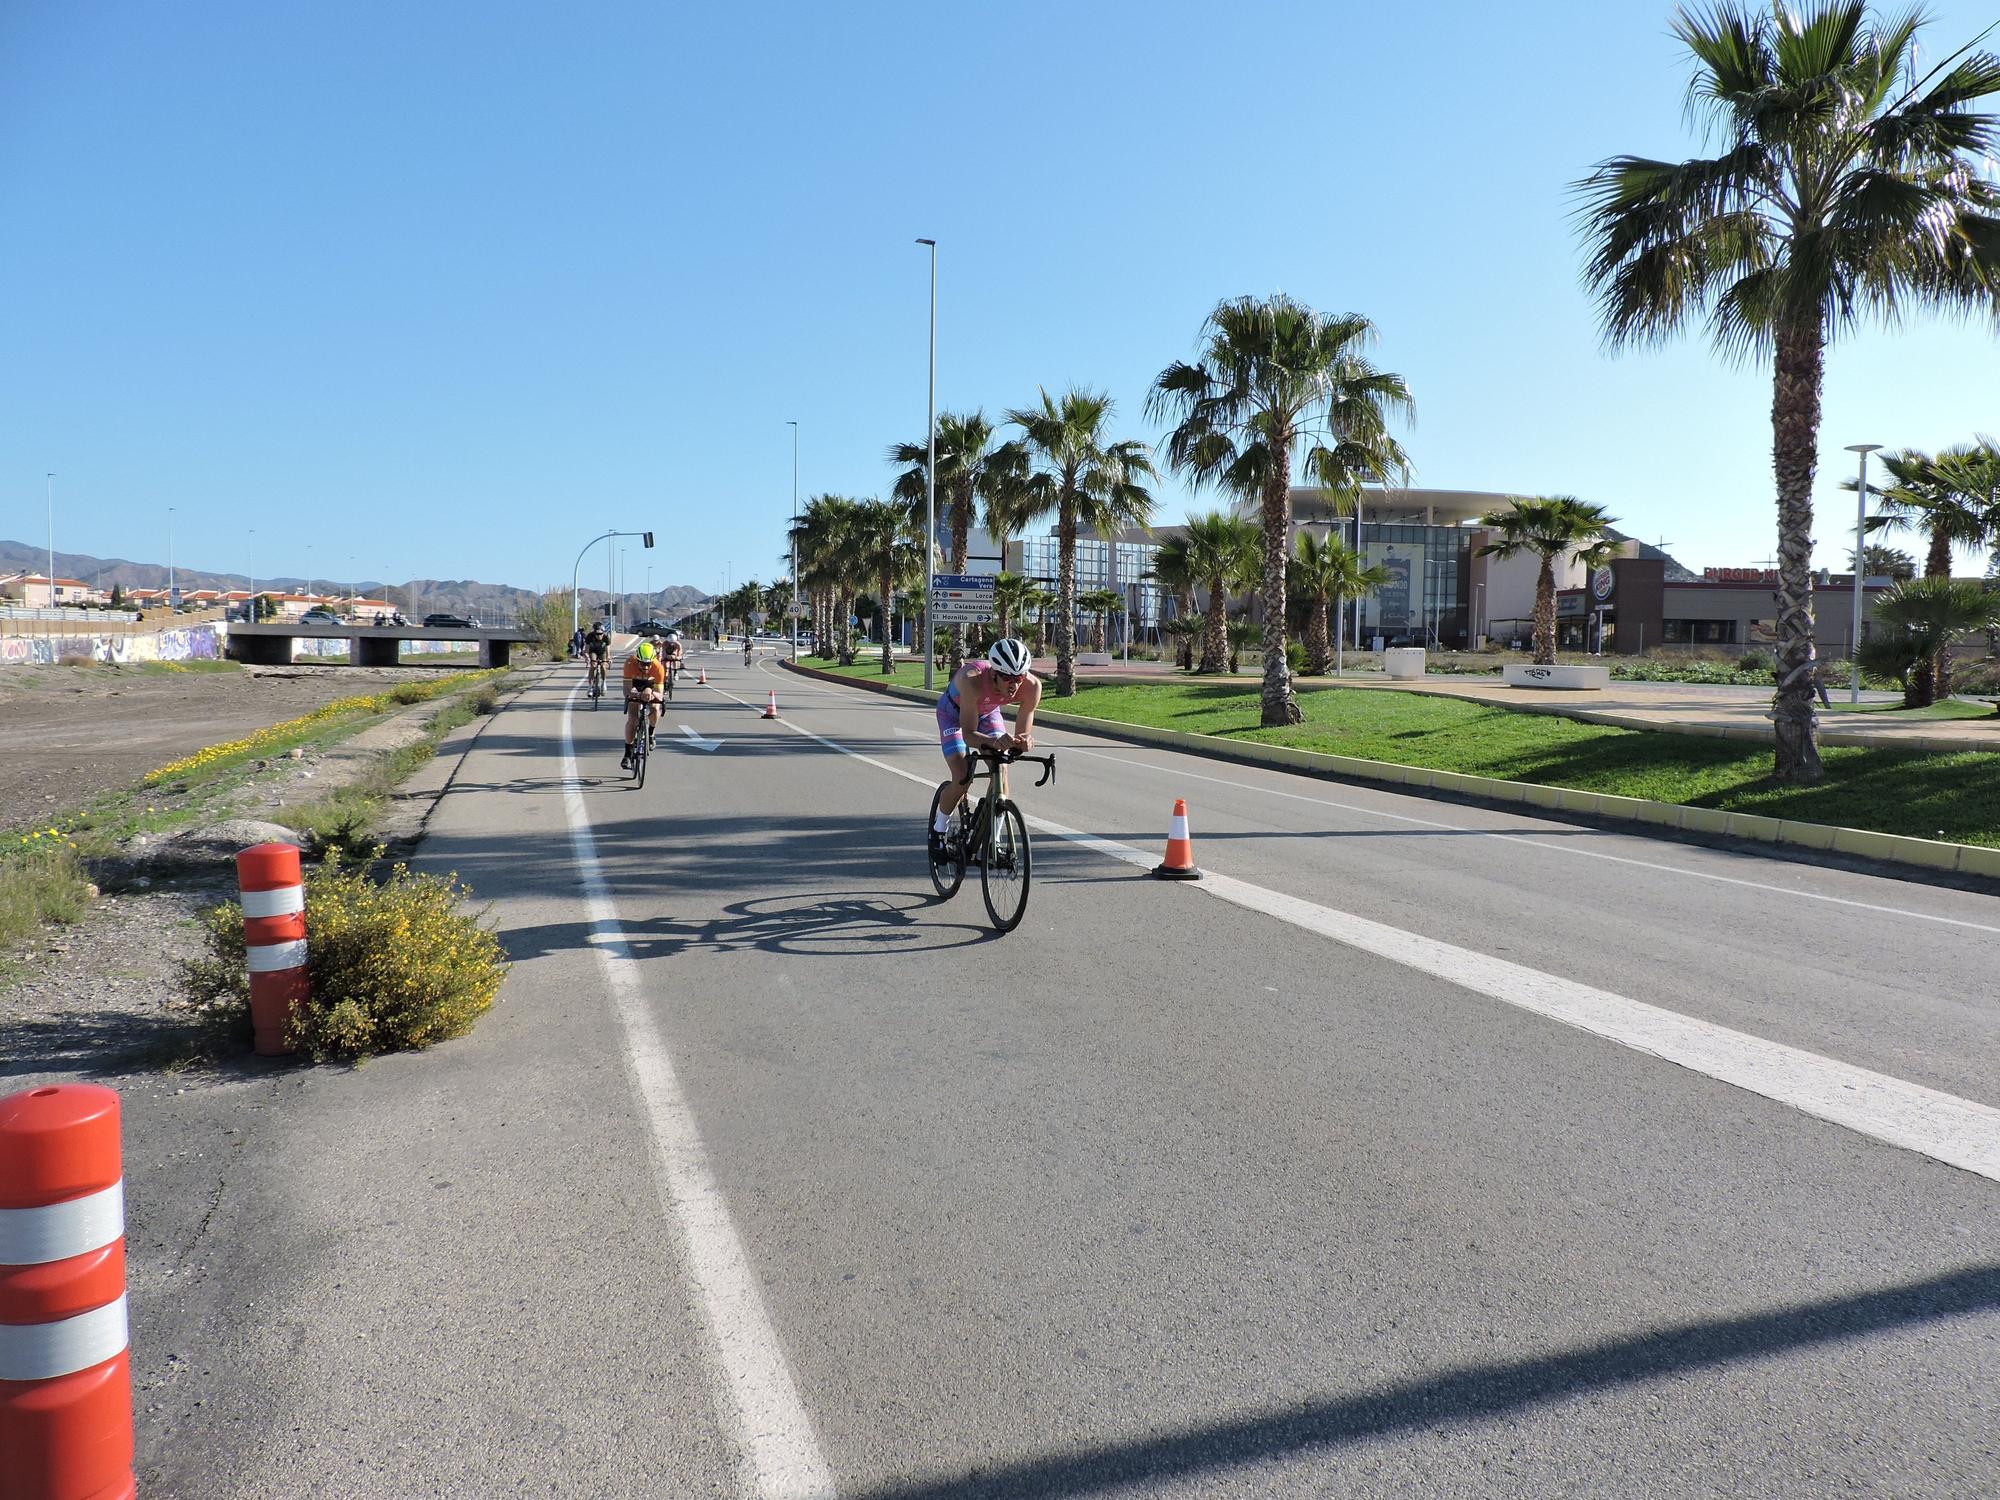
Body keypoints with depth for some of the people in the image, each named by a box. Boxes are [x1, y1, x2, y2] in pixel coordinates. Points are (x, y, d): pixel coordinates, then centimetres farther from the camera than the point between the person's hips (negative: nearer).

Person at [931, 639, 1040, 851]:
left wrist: (1025, 741, -51)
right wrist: (994, 742, -62)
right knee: (962, 779, -17)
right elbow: (969, 734, -42)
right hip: (954, 712, -3)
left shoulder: (1032, 686, -33)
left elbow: (1023, 732, -27)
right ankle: (939, 829, 9)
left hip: (988, 712, 4)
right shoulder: (973, 680, -44)